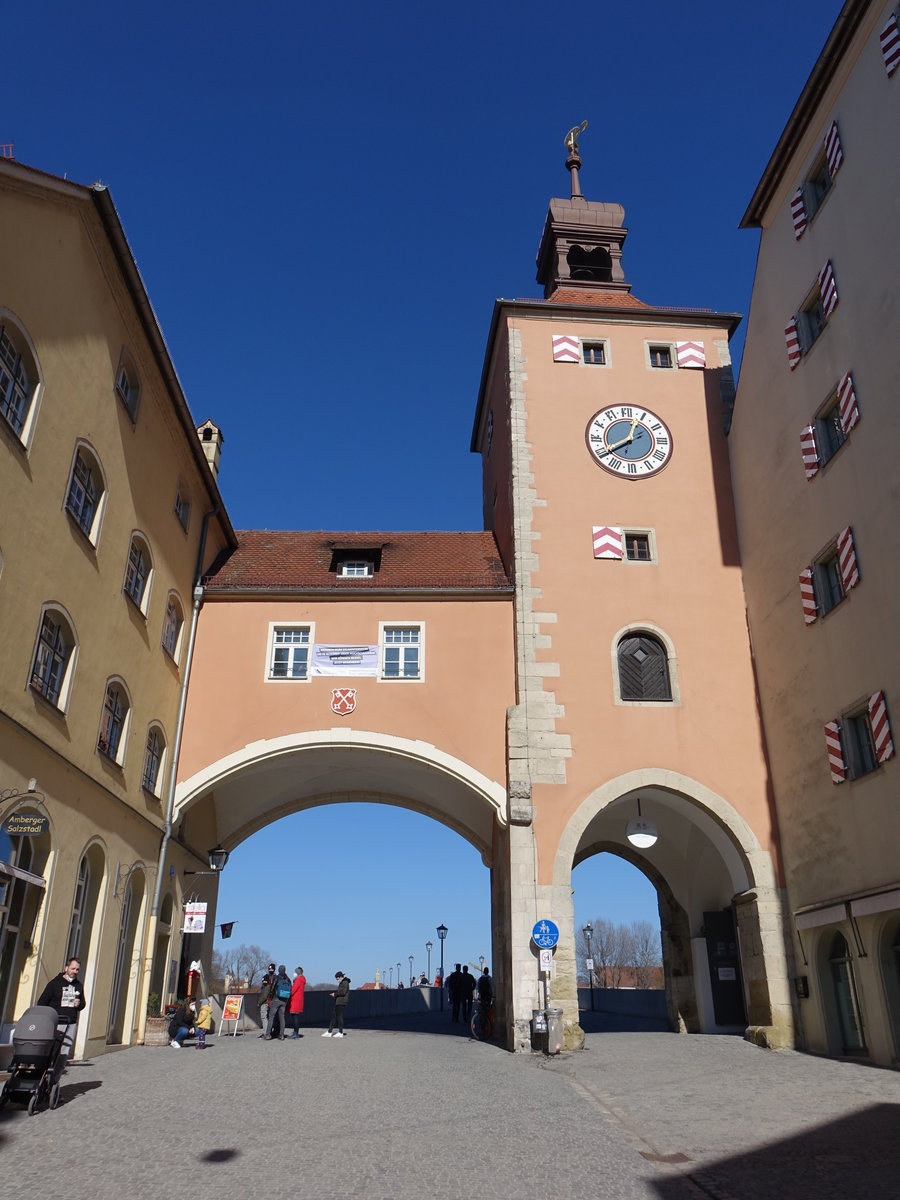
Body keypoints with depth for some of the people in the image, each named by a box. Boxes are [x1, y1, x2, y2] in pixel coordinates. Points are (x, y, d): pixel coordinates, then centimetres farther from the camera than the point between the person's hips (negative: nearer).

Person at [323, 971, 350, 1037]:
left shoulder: (345, 983, -11)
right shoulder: (342, 983, 21)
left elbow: (343, 992, -21)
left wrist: (335, 994, -10)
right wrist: (335, 994, 9)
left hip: (341, 1003, -10)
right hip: (338, 1003, 10)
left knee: (339, 1017, -5)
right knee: (333, 1016, 9)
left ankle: (340, 1033, 2)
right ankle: (329, 1032, 12)